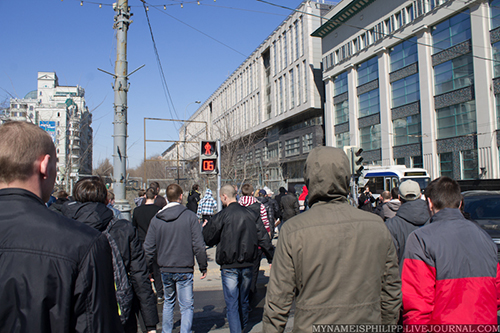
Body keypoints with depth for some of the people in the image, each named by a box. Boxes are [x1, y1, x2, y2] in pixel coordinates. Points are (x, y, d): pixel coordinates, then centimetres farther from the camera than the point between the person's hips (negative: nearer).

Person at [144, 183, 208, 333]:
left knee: (168, 301, 23)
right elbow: (199, 245, -10)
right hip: (184, 270, -3)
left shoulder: (156, 219, -2)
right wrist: (203, 266, 0)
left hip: (165, 270, 4)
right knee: (186, 306, 6)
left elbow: (149, 247, 1)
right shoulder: (190, 216, -10)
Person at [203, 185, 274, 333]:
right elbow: (264, 239, 2)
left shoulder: (221, 216, -12)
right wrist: (272, 258, 11)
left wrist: (205, 227, 17)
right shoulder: (252, 214, 1)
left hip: (229, 267, -5)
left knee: (232, 305, 2)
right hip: (247, 265, 5)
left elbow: (209, 240, -3)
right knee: (243, 301, 21)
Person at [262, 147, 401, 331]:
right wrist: (388, 324, 17)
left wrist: (269, 328, 2)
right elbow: (392, 293, 3)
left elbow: (278, 300, -12)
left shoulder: (293, 230, -17)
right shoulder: (377, 226, -7)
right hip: (368, 323, 3)